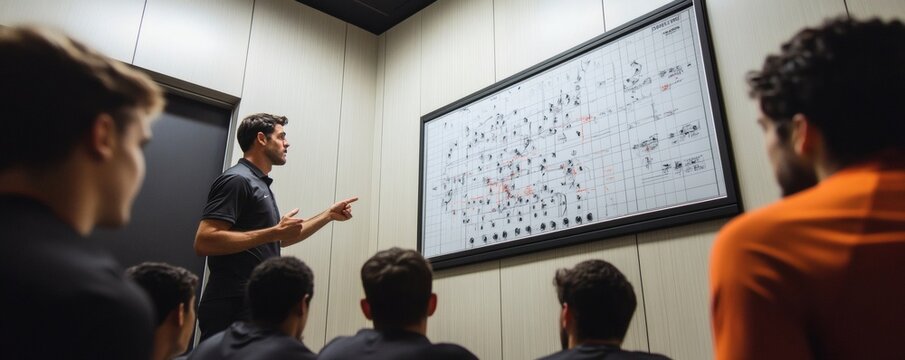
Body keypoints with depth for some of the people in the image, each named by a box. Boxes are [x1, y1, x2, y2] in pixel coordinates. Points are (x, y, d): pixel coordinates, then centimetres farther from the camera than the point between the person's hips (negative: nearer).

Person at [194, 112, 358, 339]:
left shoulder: (260, 184, 16)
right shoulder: (237, 180, -13)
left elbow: (280, 239, 25)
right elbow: (204, 242, -23)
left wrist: (329, 215, 21)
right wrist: (274, 232, -22)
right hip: (232, 307, -10)